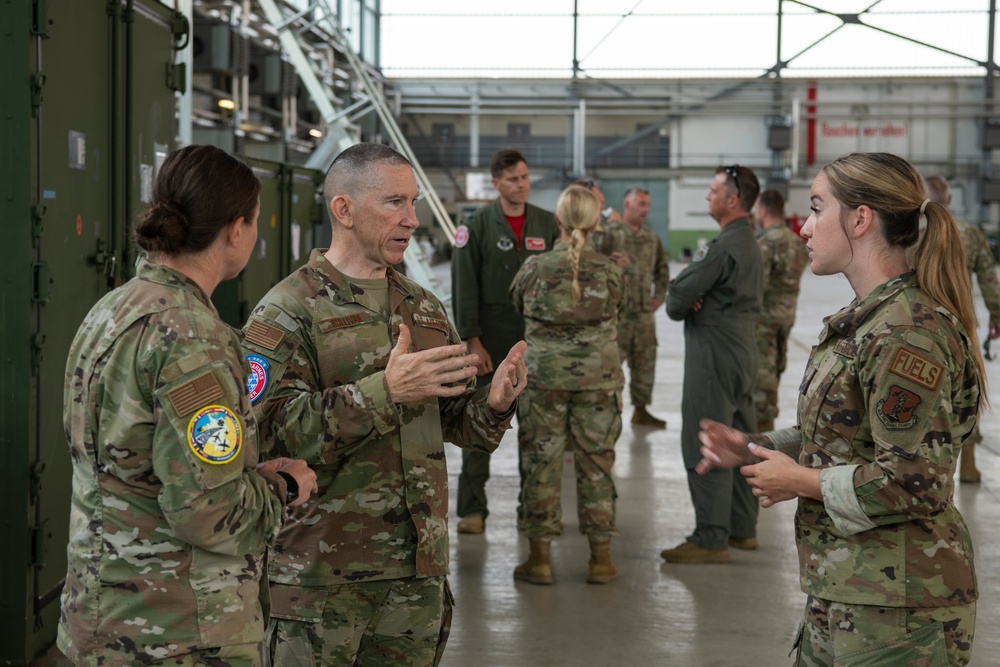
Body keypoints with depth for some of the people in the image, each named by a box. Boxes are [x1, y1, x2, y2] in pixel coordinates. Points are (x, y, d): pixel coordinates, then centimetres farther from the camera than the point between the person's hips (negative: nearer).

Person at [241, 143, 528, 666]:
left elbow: (457, 423, 16)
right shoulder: (286, 312, -8)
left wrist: (494, 403, -7)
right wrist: (385, 391, -28)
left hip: (417, 567, 6)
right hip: (320, 571, -6)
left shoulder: (425, 309, 14)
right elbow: (277, 432, -20)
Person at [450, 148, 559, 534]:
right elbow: (464, 287, -6)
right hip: (490, 341, -3)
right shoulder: (478, 225, -2)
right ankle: (472, 509, 5)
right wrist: (472, 342, -12)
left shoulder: (546, 225, 8)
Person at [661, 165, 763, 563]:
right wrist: (695, 302, -5)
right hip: (743, 350, 10)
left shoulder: (723, 248, -19)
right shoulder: (750, 244, 15)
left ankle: (711, 538, -5)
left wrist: (682, 305, 4)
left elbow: (678, 298, -19)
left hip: (714, 355, -10)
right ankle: (743, 528, 22)